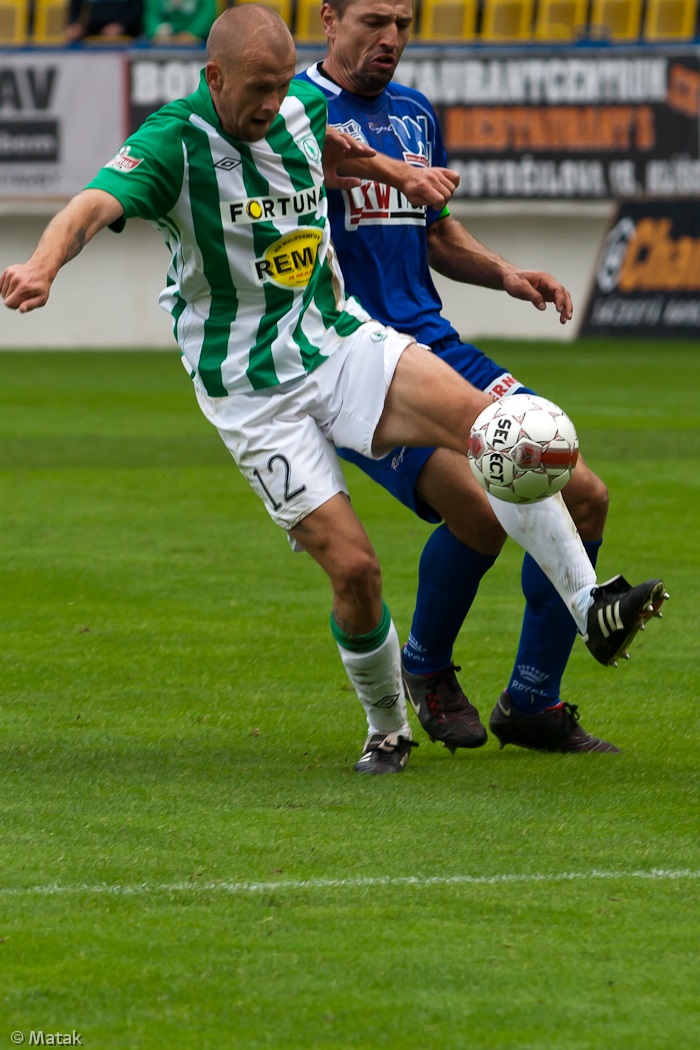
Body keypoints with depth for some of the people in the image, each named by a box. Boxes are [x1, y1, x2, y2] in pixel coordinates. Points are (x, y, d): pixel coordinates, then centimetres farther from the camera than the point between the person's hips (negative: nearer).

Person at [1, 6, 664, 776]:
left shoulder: (303, 108, 2)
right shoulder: (172, 144, -17)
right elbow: (95, 205, -36)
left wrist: (398, 174, 19)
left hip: (341, 342, 5)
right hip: (252, 392, -5)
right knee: (353, 568, -11)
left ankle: (588, 607, -22)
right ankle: (387, 730, 16)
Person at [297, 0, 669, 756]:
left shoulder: (415, 113, 17)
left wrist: (505, 275, 10)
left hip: (435, 347, 8)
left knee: (583, 495, -3)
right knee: (479, 513, -26)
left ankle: (532, 704, 11)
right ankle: (426, 669, 4)